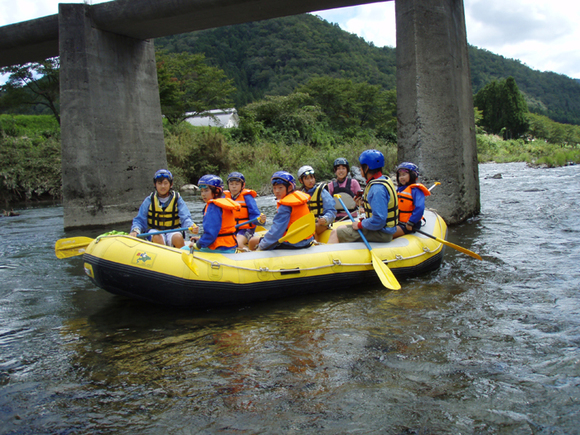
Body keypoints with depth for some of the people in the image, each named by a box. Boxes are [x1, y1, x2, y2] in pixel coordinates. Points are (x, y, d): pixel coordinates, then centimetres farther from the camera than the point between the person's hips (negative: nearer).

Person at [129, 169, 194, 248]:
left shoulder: (177, 199, 2)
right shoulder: (149, 200, 3)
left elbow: (185, 218, -10)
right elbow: (139, 220, 2)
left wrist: (191, 226, -33)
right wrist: (135, 231, -20)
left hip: (172, 232, 0)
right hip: (154, 231, 0)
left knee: (178, 237, -32)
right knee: (157, 237, -33)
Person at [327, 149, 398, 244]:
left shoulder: (377, 188, -24)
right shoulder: (384, 180, 9)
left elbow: (378, 221, -29)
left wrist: (360, 225, -15)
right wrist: (364, 203, 7)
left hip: (381, 233, -10)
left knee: (336, 233, -8)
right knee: (342, 229, 17)